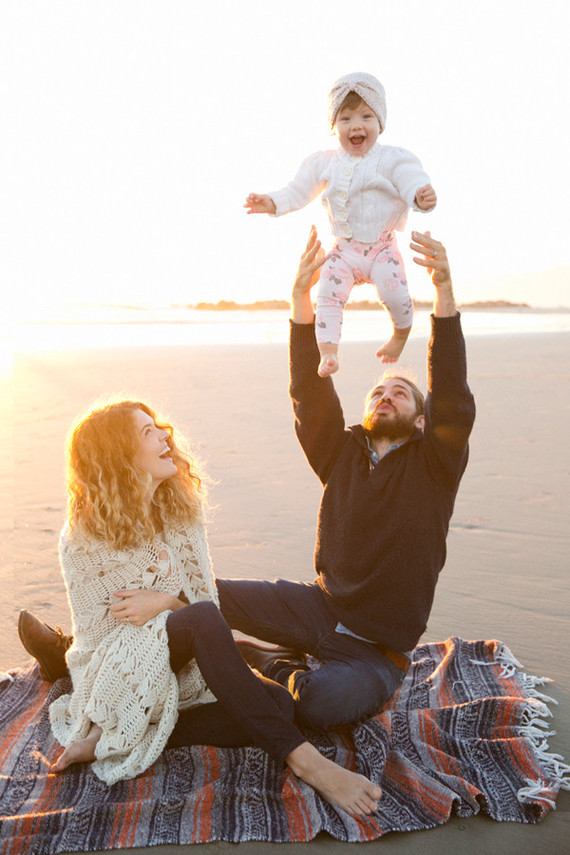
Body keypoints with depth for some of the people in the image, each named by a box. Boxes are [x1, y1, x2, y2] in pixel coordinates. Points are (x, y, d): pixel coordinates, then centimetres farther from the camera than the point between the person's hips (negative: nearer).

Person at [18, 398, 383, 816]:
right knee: (202, 617, -35)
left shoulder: (181, 510, 3)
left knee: (278, 702, -21)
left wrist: (165, 602, -17)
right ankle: (303, 759, -36)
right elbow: (100, 629, -9)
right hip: (115, 679, -5)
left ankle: (110, 740, -17)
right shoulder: (84, 537, -11)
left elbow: (206, 593, 3)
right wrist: (181, 608, -15)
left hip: (181, 671, 6)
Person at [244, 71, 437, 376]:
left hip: (382, 247, -3)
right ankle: (327, 352, -14)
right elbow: (298, 191, 11)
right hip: (343, 250, 3)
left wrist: (422, 196, -40)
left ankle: (401, 332, 9)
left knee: (394, 292, -22)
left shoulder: (393, 159, -5)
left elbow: (413, 182, -16)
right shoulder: (324, 164, 6)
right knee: (328, 295, -16)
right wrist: (272, 203, -6)